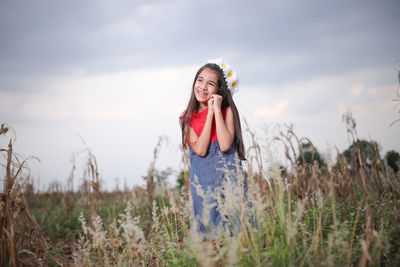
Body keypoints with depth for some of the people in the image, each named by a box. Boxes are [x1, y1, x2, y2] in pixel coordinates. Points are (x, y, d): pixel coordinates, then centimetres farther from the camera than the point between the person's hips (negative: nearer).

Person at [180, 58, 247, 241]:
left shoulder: (227, 110, 1)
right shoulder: (187, 119, 6)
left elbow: (225, 145, -15)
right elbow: (200, 150, -9)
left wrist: (217, 110, -10)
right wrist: (210, 113, -7)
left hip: (229, 177, -1)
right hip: (202, 182, 1)